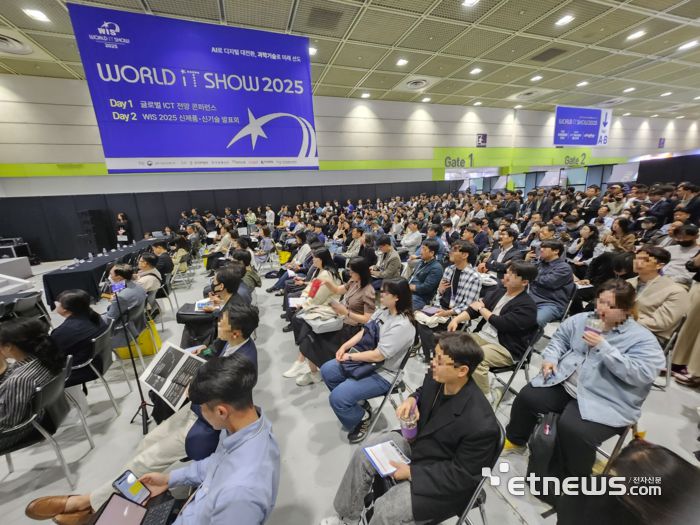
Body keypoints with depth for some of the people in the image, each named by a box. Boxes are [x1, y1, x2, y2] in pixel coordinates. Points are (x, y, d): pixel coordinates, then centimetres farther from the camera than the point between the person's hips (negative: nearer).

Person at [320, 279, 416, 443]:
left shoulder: (402, 325, -28)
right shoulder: (382, 310, -1)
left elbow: (377, 355, -27)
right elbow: (364, 331, 7)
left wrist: (350, 356, -16)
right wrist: (345, 346, -7)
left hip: (382, 374, -9)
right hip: (365, 361, 9)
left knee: (337, 397, -19)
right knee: (327, 370, 5)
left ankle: (361, 418, 11)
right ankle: (356, 402, 20)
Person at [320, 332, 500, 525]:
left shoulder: (481, 425, -35)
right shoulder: (437, 377, -18)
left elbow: (461, 474, -21)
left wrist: (411, 472, -20)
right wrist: (412, 399, -17)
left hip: (443, 481, -6)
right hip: (416, 440, 6)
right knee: (362, 455, -2)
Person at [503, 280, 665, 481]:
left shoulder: (643, 338, -6)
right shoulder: (582, 319, 7)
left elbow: (641, 374, -18)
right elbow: (560, 338, 15)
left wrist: (603, 346, -24)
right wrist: (551, 357, -3)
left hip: (604, 402, -5)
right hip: (563, 383, 5)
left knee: (572, 430, -27)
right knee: (526, 397, -7)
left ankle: (570, 476, 4)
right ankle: (516, 440, 20)